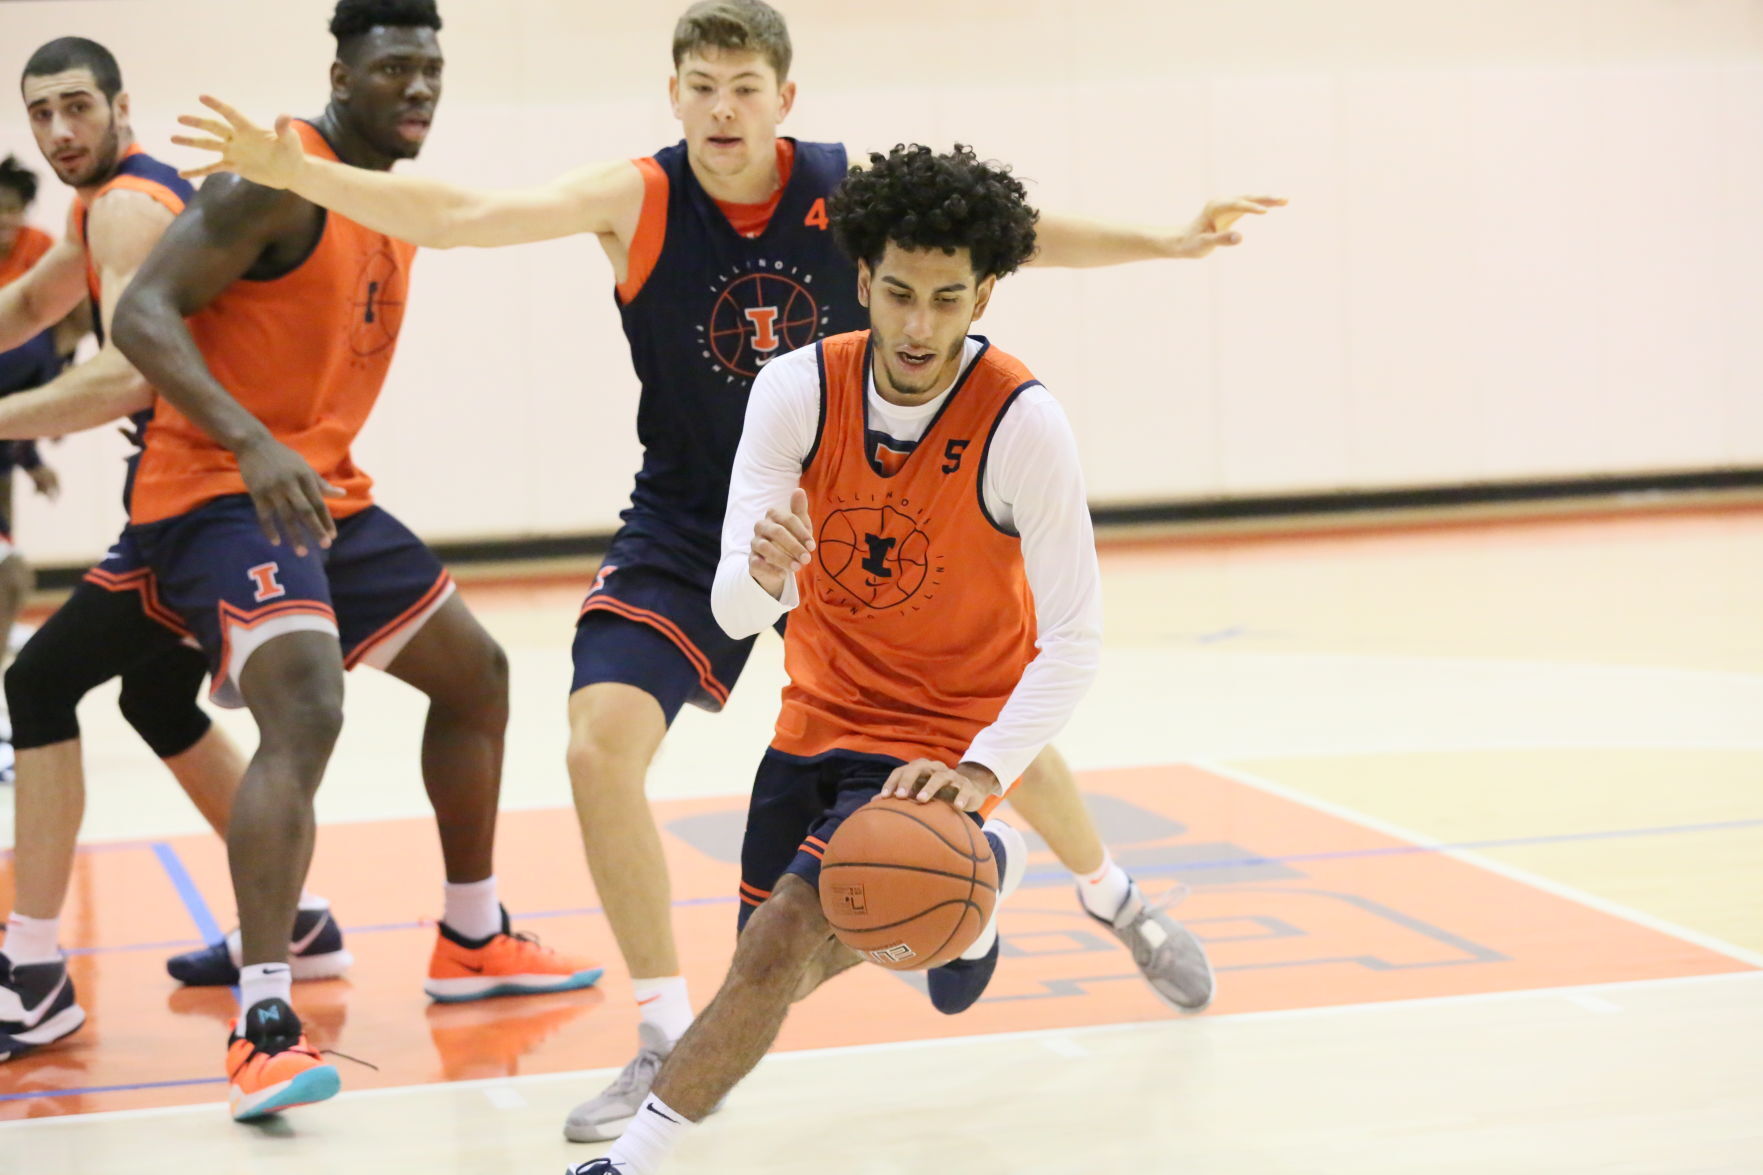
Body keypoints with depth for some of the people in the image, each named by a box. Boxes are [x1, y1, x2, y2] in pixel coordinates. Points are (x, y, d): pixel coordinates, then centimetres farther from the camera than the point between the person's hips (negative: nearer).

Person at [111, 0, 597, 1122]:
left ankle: (473, 943, 35)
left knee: (475, 671, 19)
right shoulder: (278, 178, -17)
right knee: (307, 714, -29)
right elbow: (142, 314, -25)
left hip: (325, 492, 10)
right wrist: (253, 447, -36)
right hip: (219, 495, -10)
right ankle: (265, 1025, -32)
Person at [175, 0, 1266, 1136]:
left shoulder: (852, 190, -12)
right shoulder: (638, 200, -17)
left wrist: (1165, 241, -1)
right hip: (687, 529, -1)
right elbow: (463, 215, -29)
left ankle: (1118, 903, 42)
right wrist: (293, 171, -42)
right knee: (601, 744, -19)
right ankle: (670, 1040, -4)